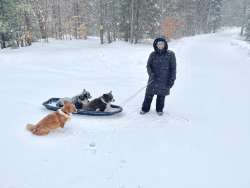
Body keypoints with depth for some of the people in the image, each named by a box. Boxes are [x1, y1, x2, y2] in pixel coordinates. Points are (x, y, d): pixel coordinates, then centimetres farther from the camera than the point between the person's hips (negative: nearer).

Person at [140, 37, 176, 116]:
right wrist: (151, 74, -14)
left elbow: (173, 68, 0)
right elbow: (148, 65, 5)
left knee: (161, 96, 9)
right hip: (153, 79, 1)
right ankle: (145, 108, 23)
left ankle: (159, 110, 29)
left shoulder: (170, 54, -2)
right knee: (149, 94, 5)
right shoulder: (153, 54, 2)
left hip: (164, 81, -1)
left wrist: (172, 79, -5)